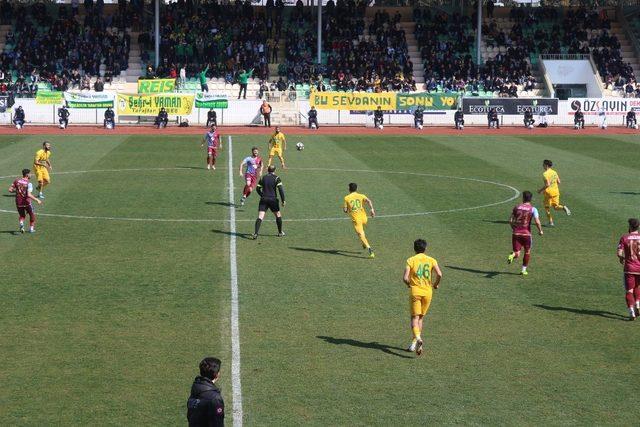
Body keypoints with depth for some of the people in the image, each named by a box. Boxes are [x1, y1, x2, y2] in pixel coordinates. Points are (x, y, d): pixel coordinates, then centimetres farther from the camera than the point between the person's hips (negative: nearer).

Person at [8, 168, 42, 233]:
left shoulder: (17, 181, -2)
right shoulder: (28, 184, -16)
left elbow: (10, 190, -2)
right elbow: (29, 195, -27)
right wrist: (37, 200, -18)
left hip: (18, 203, 4)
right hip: (27, 203, -4)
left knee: (22, 215, 24)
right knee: (32, 215, 22)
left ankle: (21, 223, -6)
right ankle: (31, 228, 26)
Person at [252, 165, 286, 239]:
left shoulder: (263, 178, 10)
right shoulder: (276, 178, -1)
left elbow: (258, 189, 14)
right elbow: (281, 189, -12)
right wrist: (283, 200, -8)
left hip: (263, 200, 2)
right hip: (273, 200, -2)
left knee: (260, 217, -5)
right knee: (278, 215, 18)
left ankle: (255, 234, -19)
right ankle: (280, 232, 27)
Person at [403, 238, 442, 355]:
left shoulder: (411, 260, -1)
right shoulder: (431, 260, 4)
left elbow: (405, 278, -10)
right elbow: (439, 274, -10)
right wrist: (436, 284, 8)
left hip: (415, 291, -2)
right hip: (427, 292, 3)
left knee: (414, 318, -3)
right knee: (420, 318, 15)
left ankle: (418, 339, -28)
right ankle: (414, 343, 14)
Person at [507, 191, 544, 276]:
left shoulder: (516, 207, 5)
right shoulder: (533, 209, -4)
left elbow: (510, 221, 4)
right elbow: (537, 222, -16)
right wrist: (540, 231, 1)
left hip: (516, 233, 2)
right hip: (526, 234, -2)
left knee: (517, 253, 5)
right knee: (527, 252, 19)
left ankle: (512, 255, -30)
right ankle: (524, 270, 23)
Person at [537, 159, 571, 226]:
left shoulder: (545, 174, -16)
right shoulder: (554, 172, 7)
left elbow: (547, 184, -23)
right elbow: (558, 182, 10)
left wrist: (541, 190, -12)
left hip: (549, 192, -6)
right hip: (556, 191, 6)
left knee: (547, 208, 10)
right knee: (556, 206, 14)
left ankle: (551, 222, 10)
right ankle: (564, 208, -17)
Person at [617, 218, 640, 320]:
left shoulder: (624, 238, -5)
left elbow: (619, 253, -11)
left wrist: (622, 259, 10)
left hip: (629, 268, -2)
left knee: (629, 291, 2)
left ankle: (632, 313, -9)